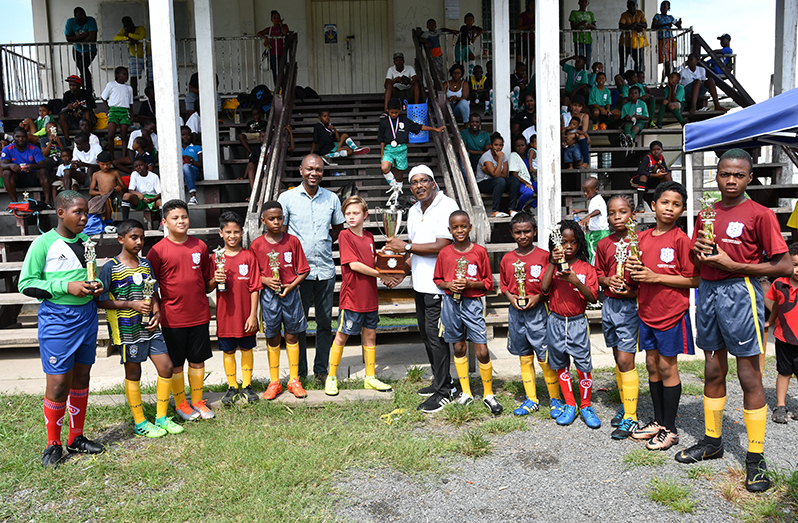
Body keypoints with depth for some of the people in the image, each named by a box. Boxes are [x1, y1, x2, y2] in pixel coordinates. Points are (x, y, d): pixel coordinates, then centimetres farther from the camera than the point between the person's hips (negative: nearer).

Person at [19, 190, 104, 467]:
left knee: (81, 378, 13)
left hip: (86, 315, 6)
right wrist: (66, 287, -20)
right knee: (58, 383, -3)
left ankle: (76, 437, 28)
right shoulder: (44, 243, -9)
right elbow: (26, 284, -9)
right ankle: (53, 444, 17)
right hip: (57, 318, -6)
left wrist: (95, 286, -1)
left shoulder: (86, 240, 8)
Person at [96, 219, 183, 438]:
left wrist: (157, 313, -2)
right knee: (133, 373, 6)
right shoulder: (110, 267, -9)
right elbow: (100, 301, -10)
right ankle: (140, 423, 20)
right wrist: (131, 304, -18)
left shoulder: (146, 264, 9)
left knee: (166, 367, 3)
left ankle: (161, 418, 19)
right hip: (127, 328, -5)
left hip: (149, 327, 6)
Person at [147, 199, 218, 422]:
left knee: (198, 360, 12)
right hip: (173, 318, -3)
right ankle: (180, 403, 26)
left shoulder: (200, 246, 5)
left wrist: (215, 280, -8)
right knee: (176, 363, 9)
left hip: (199, 315, 3)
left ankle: (198, 401, 27)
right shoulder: (157, 251, -6)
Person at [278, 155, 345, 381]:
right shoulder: (287, 197, 0)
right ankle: (299, 372, 17)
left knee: (325, 322, 9)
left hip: (325, 269, 3)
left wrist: (323, 243, 9)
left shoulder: (331, 198, 7)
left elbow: (338, 228, 20)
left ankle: (322, 369, 22)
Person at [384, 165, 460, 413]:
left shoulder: (447, 206, -12)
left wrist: (405, 246, -16)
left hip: (439, 283, -9)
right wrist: (402, 272, 10)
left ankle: (443, 392, 5)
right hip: (420, 283, 9)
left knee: (435, 334, -7)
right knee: (425, 332, 15)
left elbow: (441, 246, -21)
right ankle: (444, 381, 30)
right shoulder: (413, 211, 15)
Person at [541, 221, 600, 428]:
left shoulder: (586, 268, -1)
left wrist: (576, 281, -22)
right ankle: (569, 406, 23)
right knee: (561, 365, 10)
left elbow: (592, 297, -8)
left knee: (583, 365, -3)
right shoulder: (553, 265, 3)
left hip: (578, 322, -2)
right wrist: (553, 263, -17)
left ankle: (586, 407, 14)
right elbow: (544, 288, -13)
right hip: (556, 321, 2)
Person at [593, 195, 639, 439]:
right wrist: (608, 281, -6)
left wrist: (634, 291, -19)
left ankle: (630, 418, 4)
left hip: (630, 304, -5)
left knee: (625, 360, -7)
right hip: (609, 304, 5)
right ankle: (626, 406, 28)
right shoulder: (604, 244, 8)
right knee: (619, 358, 14)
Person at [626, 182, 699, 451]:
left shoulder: (681, 239, -11)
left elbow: (694, 279, -14)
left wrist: (655, 277, -19)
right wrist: (633, 270, -4)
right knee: (652, 366, 13)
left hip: (671, 313, -6)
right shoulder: (643, 237, 7)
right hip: (647, 312, 6)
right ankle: (658, 421, 28)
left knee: (667, 368, 2)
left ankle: (670, 429, 15)